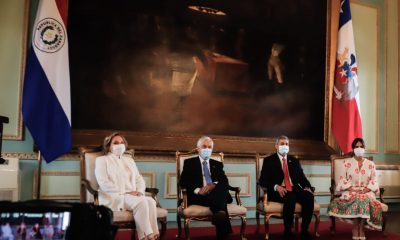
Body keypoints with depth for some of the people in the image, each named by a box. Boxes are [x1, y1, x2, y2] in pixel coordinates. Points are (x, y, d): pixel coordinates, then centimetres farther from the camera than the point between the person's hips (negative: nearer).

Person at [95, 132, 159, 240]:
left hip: (132, 197, 5)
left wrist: (139, 191, -5)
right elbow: (104, 183, -7)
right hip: (114, 198, -5)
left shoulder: (129, 160, 26)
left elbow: (139, 179, 19)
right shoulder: (102, 160, 8)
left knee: (150, 201, -29)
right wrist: (125, 193, -15)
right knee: (141, 202, -33)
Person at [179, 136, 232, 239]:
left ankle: (220, 212, -56)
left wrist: (214, 185, -15)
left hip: (216, 194, 2)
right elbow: (183, 182, 2)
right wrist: (197, 190, -17)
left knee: (221, 188, -35)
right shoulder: (189, 162, 15)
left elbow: (225, 182, 9)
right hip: (199, 196, -1)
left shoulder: (217, 164, 24)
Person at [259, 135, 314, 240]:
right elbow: (262, 180, -2)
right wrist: (276, 187, -20)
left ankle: (304, 231, -16)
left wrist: (307, 187, -7)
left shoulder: (294, 161, 21)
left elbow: (302, 177, 16)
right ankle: (287, 231, -20)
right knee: (290, 198, -36)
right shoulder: (269, 160, 7)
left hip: (294, 190, 4)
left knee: (309, 196, -26)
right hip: (278, 191, -4)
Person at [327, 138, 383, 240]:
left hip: (366, 192, 1)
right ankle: (356, 227, -20)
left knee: (366, 199, -35)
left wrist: (366, 189, -11)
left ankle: (361, 227, -21)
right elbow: (342, 179, 1)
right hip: (350, 191, -1)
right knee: (356, 200, -36)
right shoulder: (347, 162, 8)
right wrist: (351, 188, -14)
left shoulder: (370, 164, 14)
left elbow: (374, 181, 8)